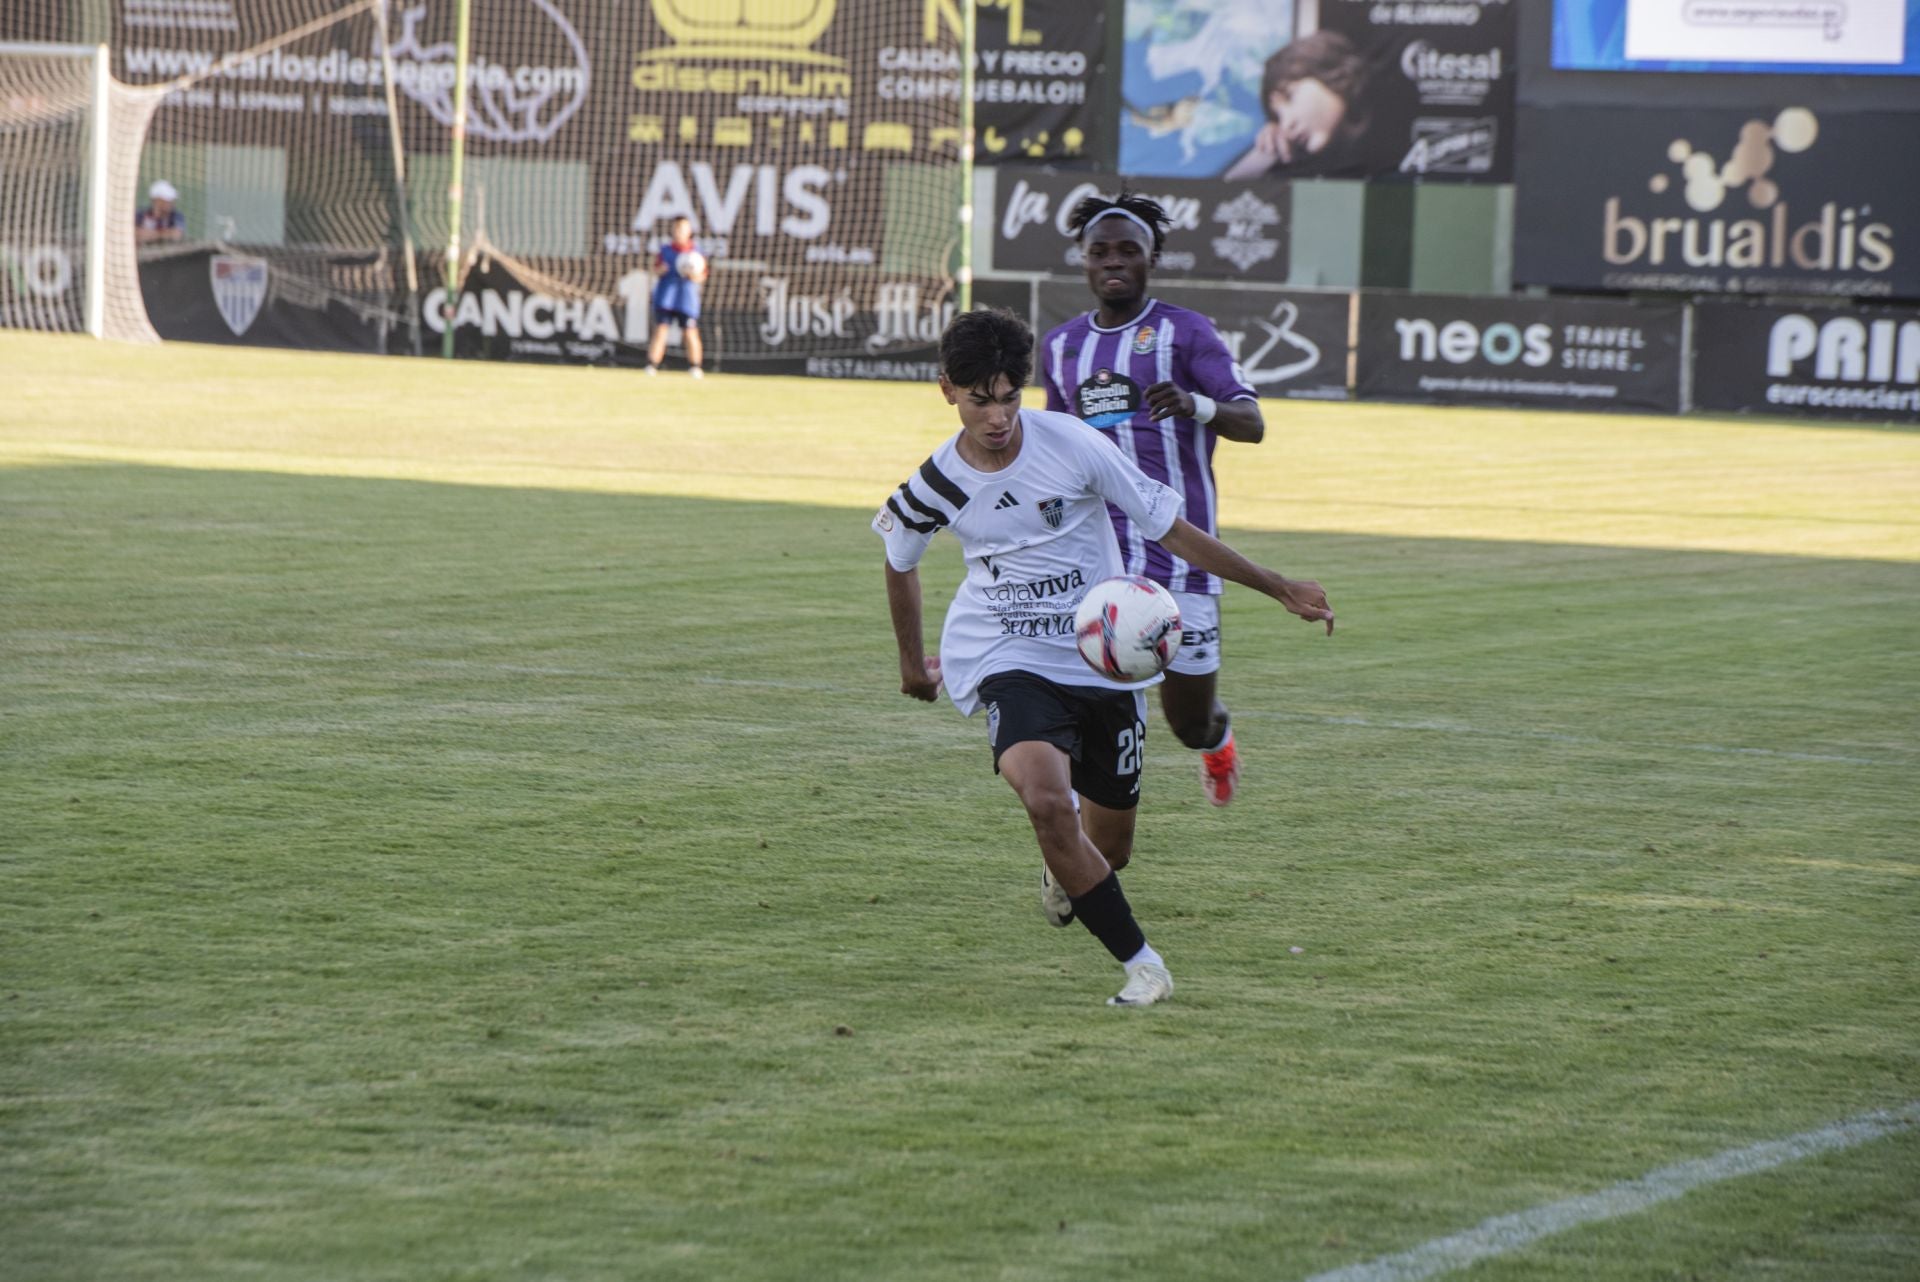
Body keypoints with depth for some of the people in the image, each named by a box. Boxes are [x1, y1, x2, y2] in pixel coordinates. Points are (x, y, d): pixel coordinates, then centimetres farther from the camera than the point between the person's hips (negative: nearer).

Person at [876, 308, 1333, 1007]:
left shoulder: (1073, 444, -13)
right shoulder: (933, 489, -10)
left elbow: (1172, 529, -5)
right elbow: (900, 563, 13)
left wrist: (1279, 588, -3)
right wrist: (912, 662, 24)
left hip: (1103, 659, 1)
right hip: (1008, 662, -1)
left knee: (1108, 847, 10)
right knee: (1047, 801, -30)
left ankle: (1063, 873, 50)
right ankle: (1141, 964, -19)